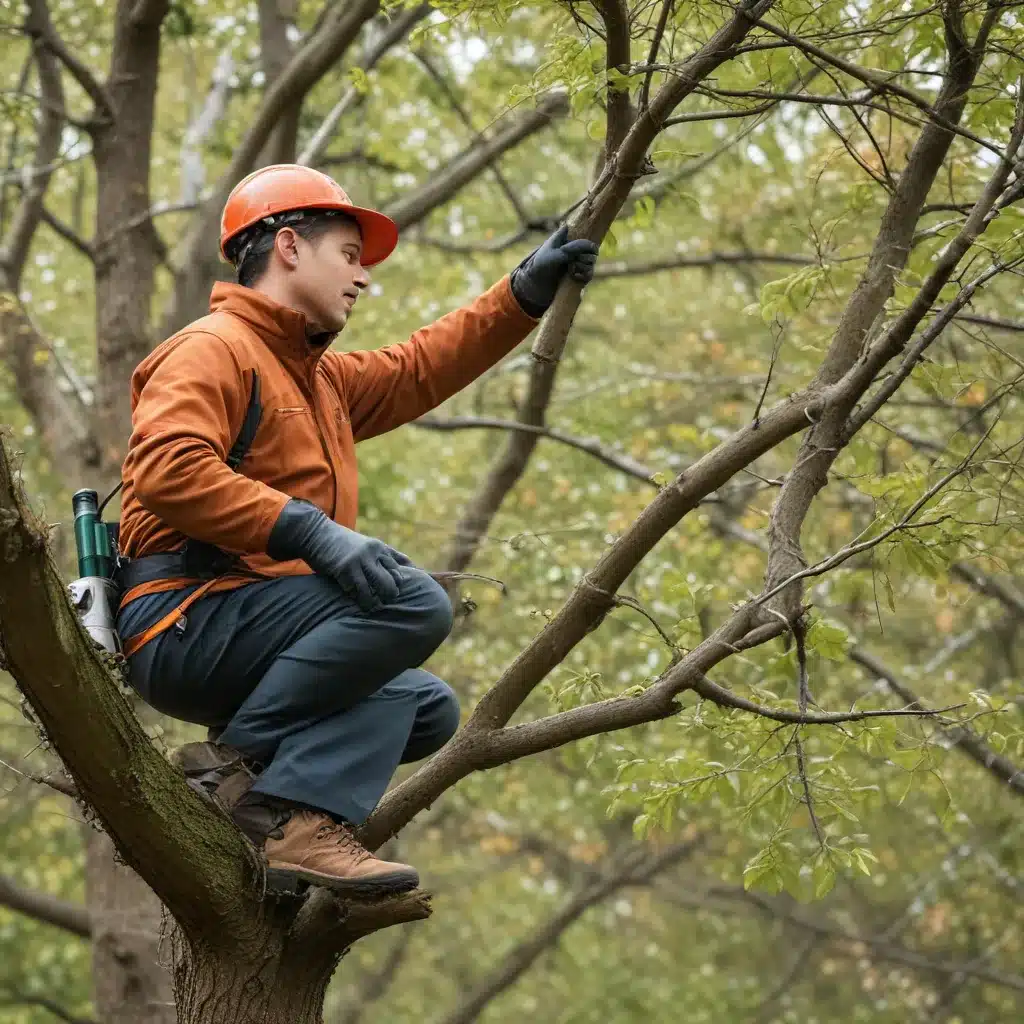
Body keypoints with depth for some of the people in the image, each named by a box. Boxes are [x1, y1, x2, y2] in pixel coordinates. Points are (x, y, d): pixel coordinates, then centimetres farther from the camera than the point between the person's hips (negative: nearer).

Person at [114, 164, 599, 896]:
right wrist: (309, 531, -28)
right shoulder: (213, 350, -6)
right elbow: (168, 469, -22)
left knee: (424, 708, 12)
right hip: (187, 621, -10)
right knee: (412, 602, -22)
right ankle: (236, 762, -20)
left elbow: (418, 371, 33)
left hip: (238, 640, 10)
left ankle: (303, 817, -14)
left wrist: (526, 293, 25)